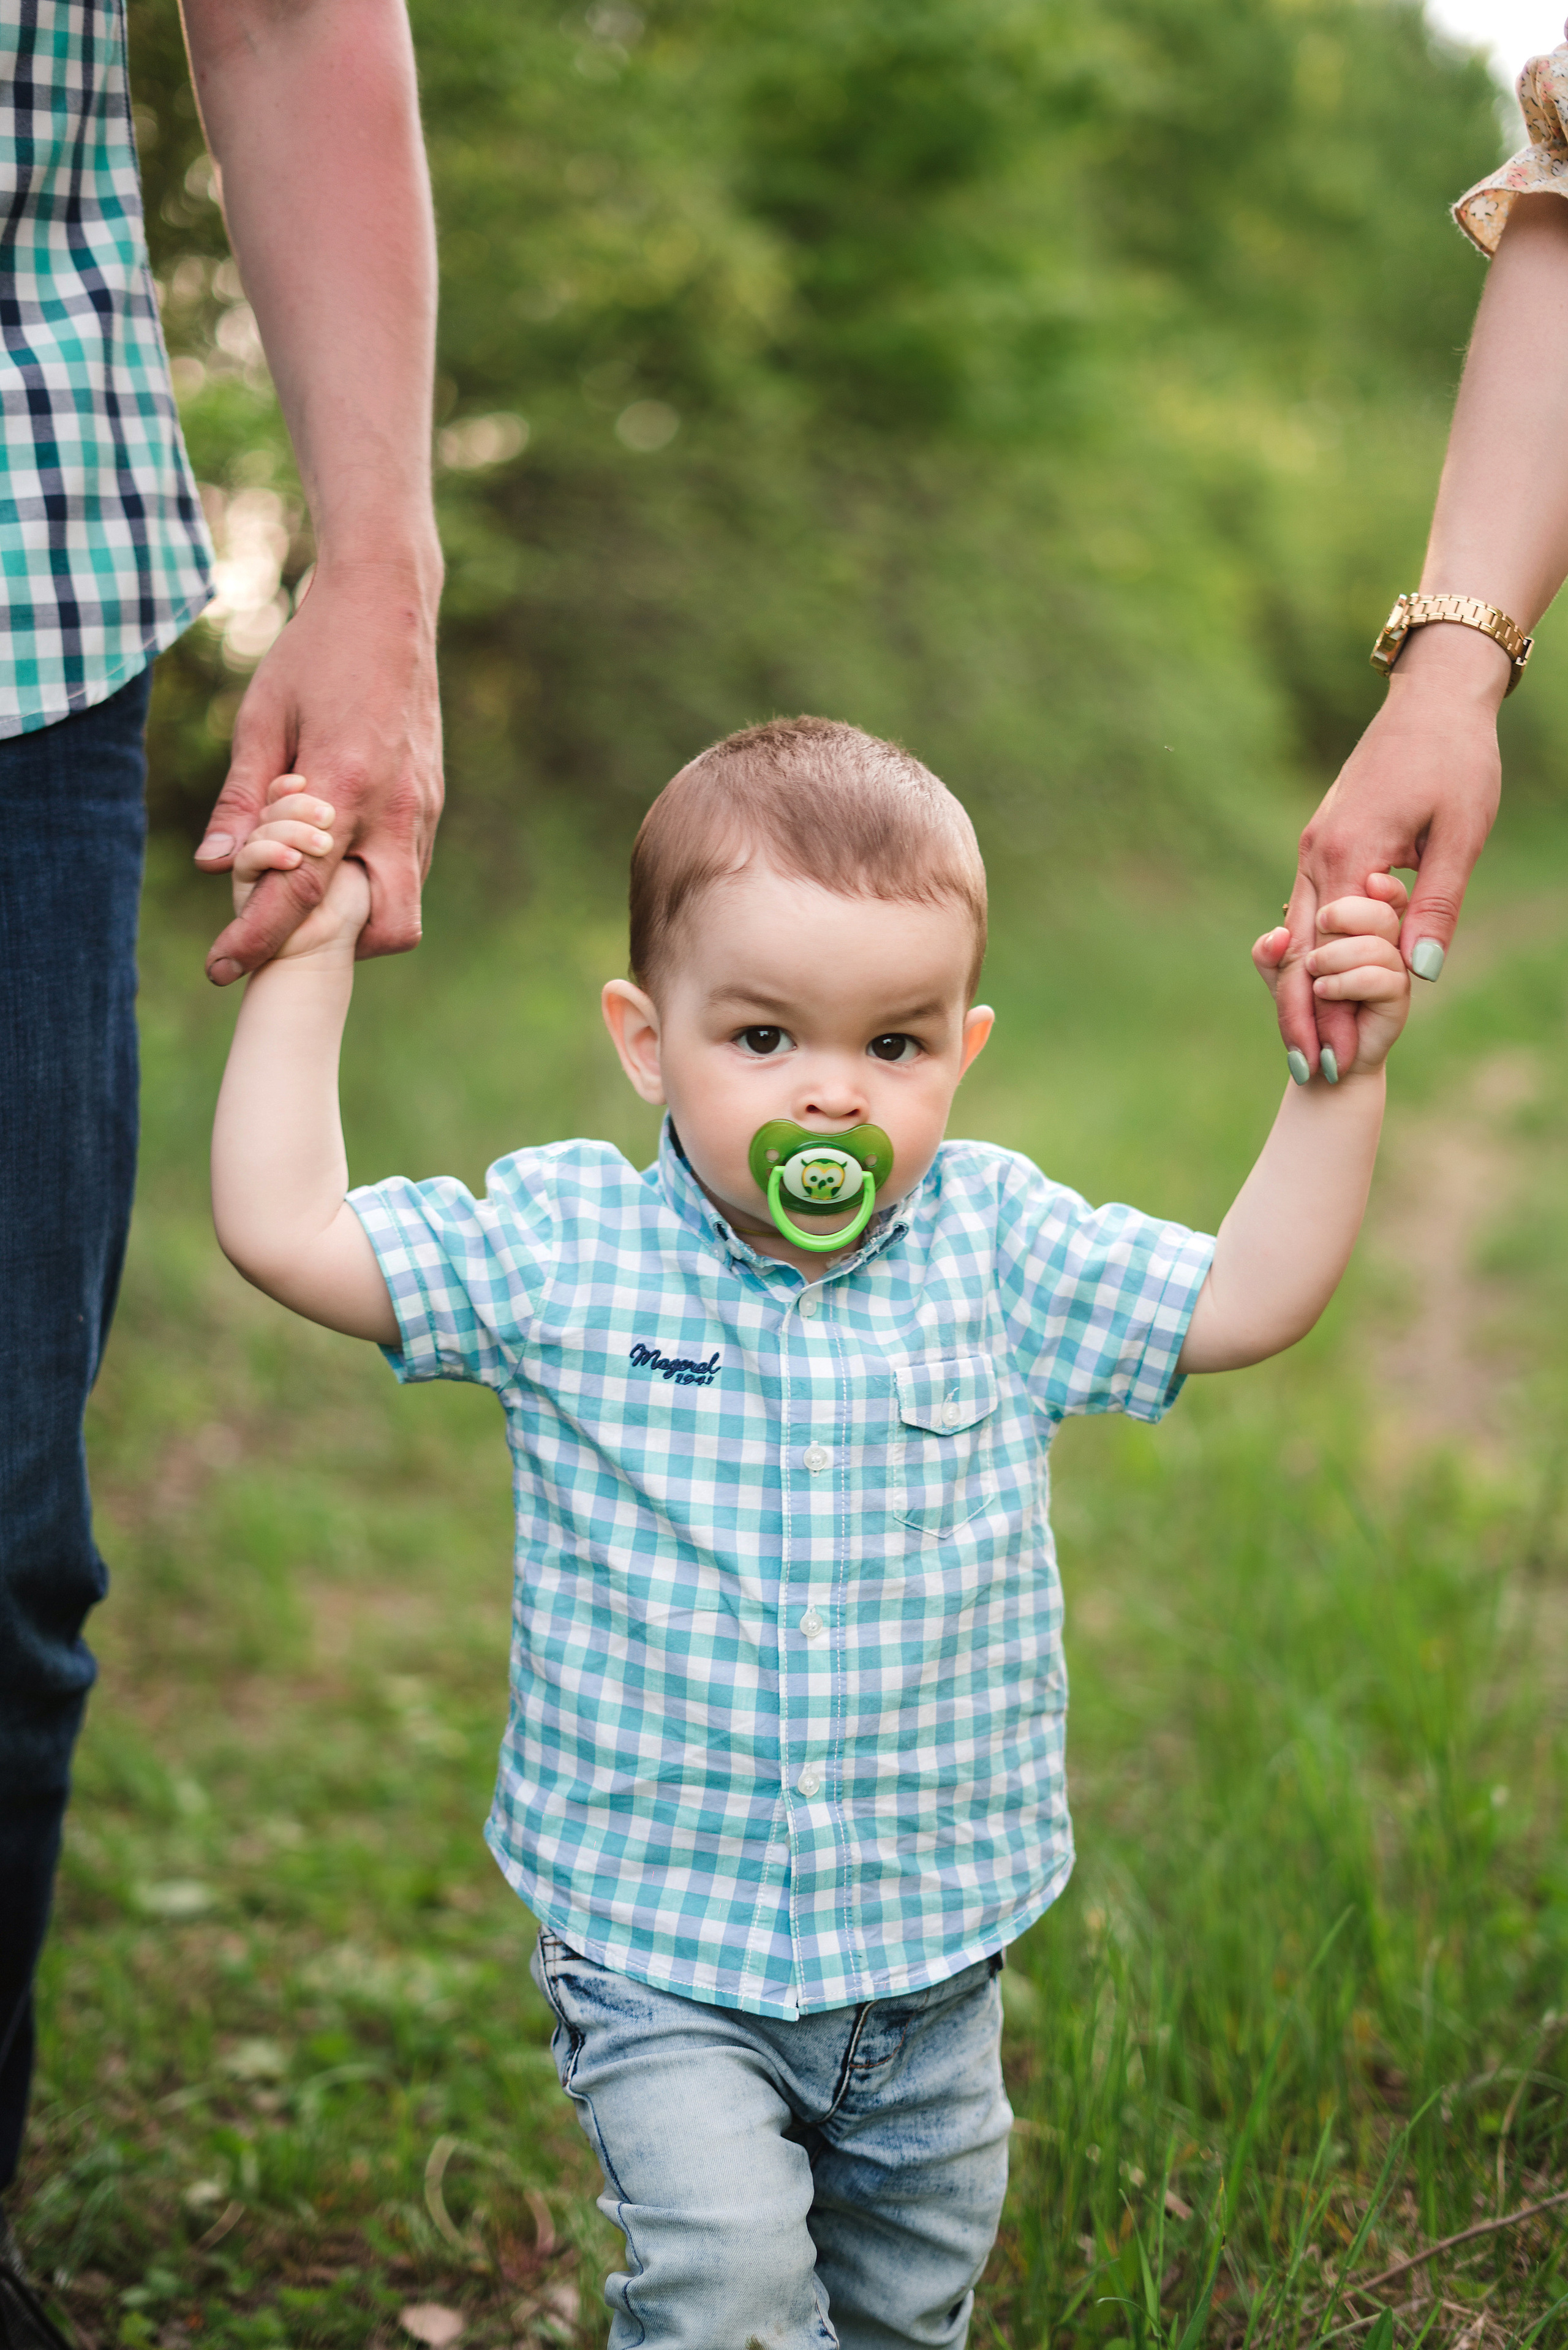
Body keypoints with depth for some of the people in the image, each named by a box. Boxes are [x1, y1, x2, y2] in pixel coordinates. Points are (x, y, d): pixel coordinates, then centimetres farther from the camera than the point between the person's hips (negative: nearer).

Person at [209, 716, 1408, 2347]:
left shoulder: (997, 1247, -4)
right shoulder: (562, 1249, -10)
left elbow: (1250, 1298, -1)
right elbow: (283, 1232, -13)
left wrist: (1340, 1078, -11)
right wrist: (309, 962, -14)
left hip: (929, 1955, 3)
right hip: (655, 1956, -2)